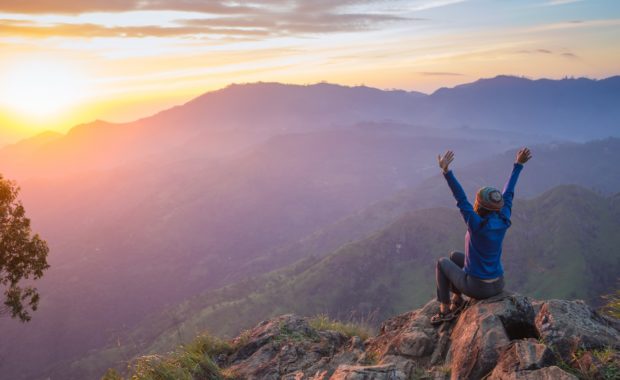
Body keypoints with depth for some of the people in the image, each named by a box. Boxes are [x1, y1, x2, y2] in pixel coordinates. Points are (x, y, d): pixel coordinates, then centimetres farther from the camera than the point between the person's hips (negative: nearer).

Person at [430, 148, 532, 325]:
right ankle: (457, 299, 36)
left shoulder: (477, 225, -28)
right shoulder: (503, 222, -11)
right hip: (498, 285, 6)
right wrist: (519, 164, 8)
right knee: (455, 256, 25)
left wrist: (446, 170, -36)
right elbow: (508, 194, 0)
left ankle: (445, 310, 24)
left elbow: (461, 199, -31)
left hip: (477, 288, -6)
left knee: (442, 262, 19)